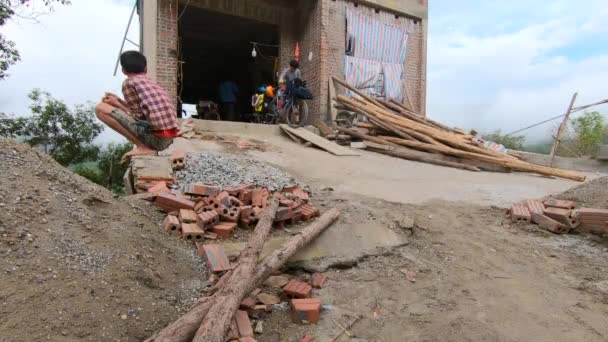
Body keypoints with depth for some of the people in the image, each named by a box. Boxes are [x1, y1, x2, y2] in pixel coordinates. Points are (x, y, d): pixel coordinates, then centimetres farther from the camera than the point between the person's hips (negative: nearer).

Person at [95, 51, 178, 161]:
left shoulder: (129, 82, 0)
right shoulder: (154, 84, 22)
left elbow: (138, 116, -2)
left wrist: (116, 104, 11)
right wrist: (119, 101, 31)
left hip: (155, 137, -8)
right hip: (169, 139, 9)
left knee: (101, 108, -3)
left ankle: (143, 147, -7)